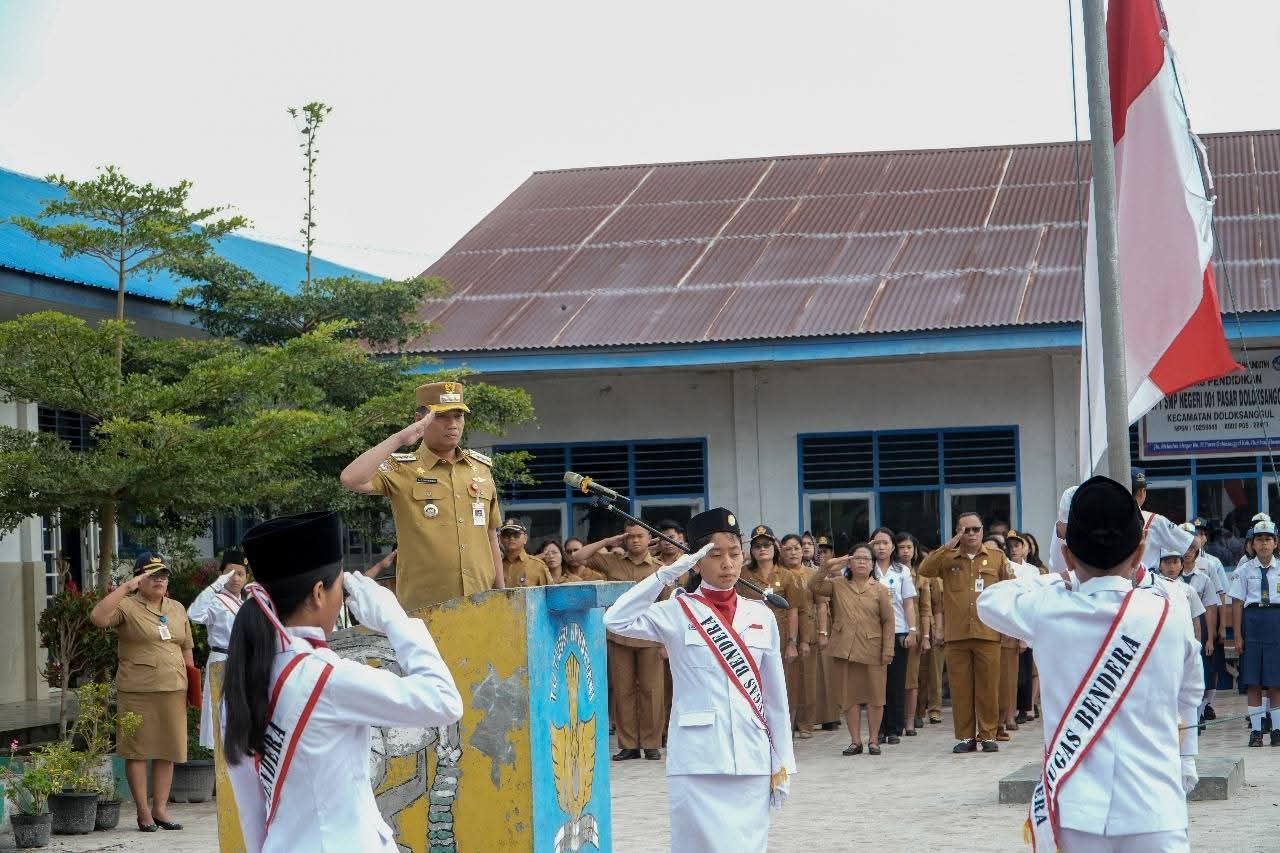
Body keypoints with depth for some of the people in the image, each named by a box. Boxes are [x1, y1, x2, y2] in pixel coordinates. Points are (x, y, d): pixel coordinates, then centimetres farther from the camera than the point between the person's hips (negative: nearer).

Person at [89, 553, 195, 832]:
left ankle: (160, 808, 14)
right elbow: (98, 617, -23)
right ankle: (143, 811, 6)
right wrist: (126, 587, -24)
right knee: (138, 750, -1)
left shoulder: (177, 609, 15)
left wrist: (190, 679, 14)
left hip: (173, 691, 5)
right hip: (137, 691, -5)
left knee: (167, 750, 7)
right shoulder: (127, 606, -4)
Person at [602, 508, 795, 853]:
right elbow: (616, 620, -18)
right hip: (698, 762, -3)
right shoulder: (676, 613, -1)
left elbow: (775, 696, 10)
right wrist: (666, 574, -18)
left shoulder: (761, 616, 8)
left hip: (751, 760, 3)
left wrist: (782, 764, 8)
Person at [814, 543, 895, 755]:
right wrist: (828, 569, -13)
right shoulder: (838, 584, 9)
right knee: (850, 696, 4)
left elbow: (888, 621, 1)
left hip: (872, 650, -1)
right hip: (844, 649, 2)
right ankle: (855, 741, 10)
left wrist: (888, 650, -7)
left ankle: (873, 740, 12)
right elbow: (815, 587, -4)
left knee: (874, 695, 2)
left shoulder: (880, 589, 4)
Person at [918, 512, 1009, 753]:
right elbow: (924, 570, -7)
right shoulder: (948, 557, 9)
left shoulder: (996, 556, 8)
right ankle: (965, 736, 10)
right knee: (960, 687, 4)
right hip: (956, 634, 1)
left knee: (988, 686, 1)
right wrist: (948, 546, -11)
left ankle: (988, 735, 9)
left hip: (988, 633, -1)